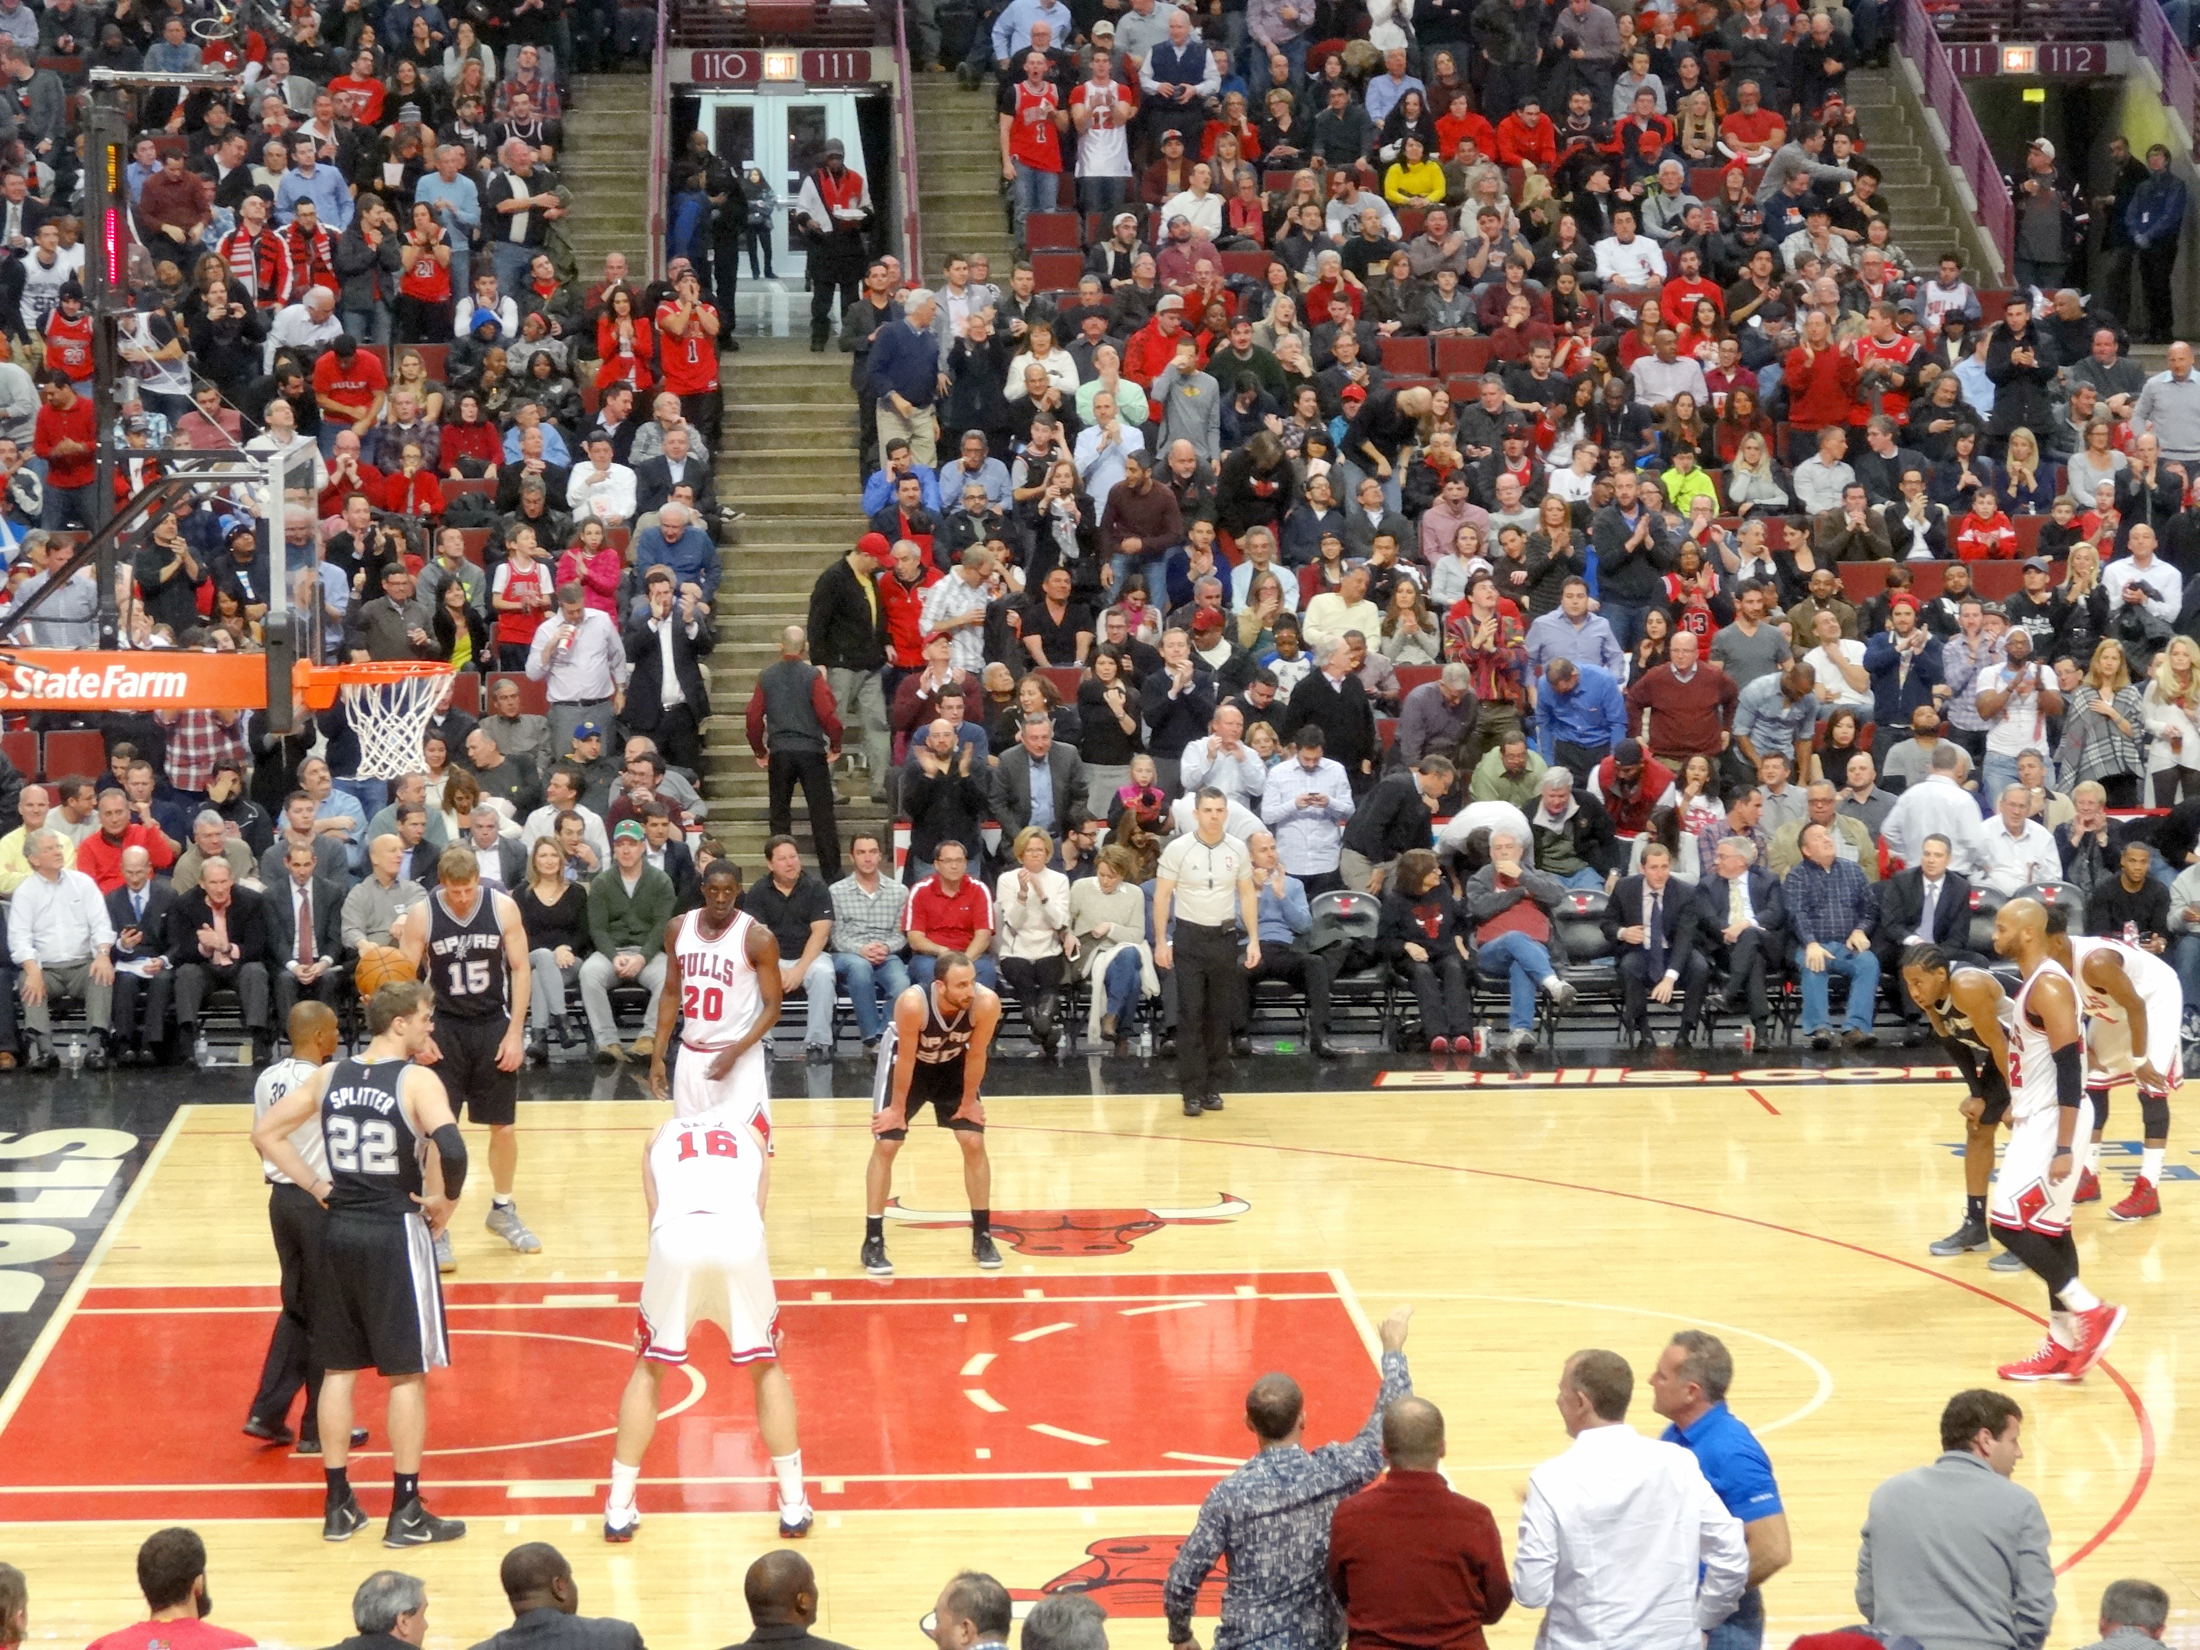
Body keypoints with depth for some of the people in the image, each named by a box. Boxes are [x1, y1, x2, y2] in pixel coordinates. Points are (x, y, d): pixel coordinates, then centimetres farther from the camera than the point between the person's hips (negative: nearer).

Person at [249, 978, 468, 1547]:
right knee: (407, 1375, 4)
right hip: (396, 1233, -5)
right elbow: (451, 1148, -27)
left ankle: (338, 1506, 17)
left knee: (339, 1369, 13)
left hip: (339, 1231, 5)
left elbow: (265, 1132, 8)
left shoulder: (330, 1077, 5)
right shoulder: (418, 1080, -13)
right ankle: (406, 1513, 7)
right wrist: (444, 1201, -10)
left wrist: (315, 1185, 10)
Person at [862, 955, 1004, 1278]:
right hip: (906, 1059, -3)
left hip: (953, 1063, 3)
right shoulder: (913, 1003, -40)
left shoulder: (987, 1003, -33)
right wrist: (897, 1108, -16)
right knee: (885, 1146, -6)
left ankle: (982, 1237, 12)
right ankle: (873, 1243, 2)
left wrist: (969, 1101, -6)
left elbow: (975, 1055, -17)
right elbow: (906, 1058, -27)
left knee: (974, 1143, -1)